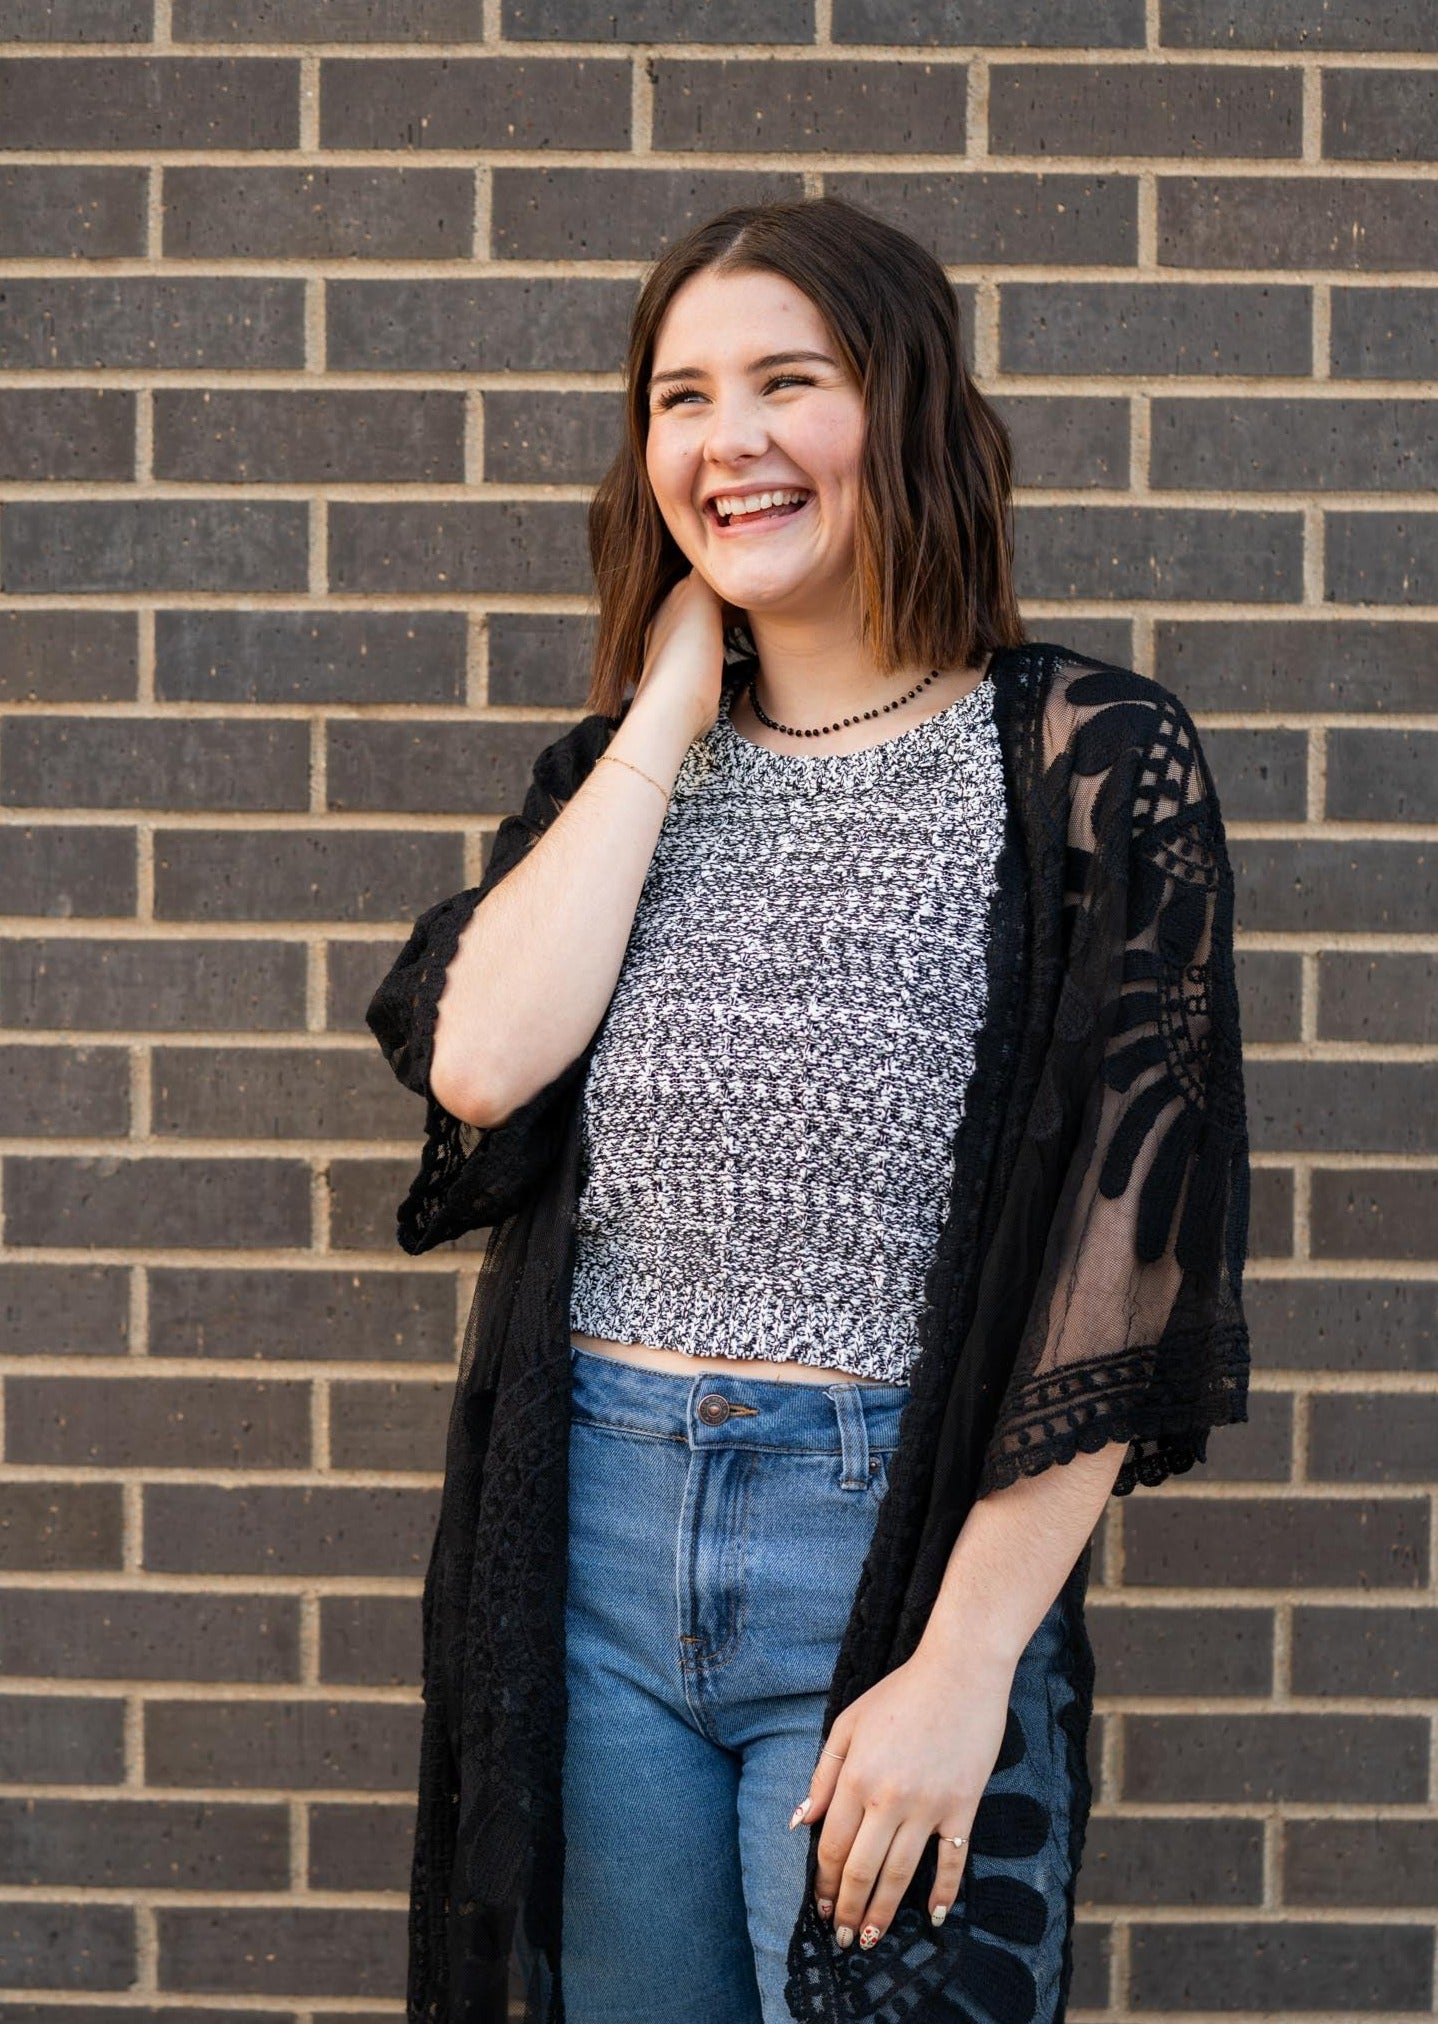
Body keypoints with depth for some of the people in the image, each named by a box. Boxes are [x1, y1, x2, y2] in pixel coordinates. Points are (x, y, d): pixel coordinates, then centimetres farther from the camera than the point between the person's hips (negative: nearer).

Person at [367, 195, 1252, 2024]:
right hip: (596, 1532, 4)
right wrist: (668, 719, -3)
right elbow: (480, 1060, -8)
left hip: (903, 1534, -4)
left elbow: (1123, 1257, -10)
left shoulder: (1089, 762, -5)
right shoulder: (619, 768, 11)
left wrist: (967, 1663, -15)